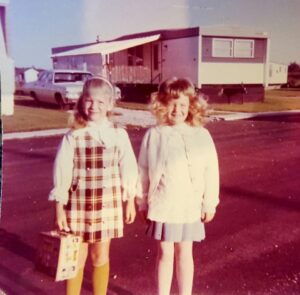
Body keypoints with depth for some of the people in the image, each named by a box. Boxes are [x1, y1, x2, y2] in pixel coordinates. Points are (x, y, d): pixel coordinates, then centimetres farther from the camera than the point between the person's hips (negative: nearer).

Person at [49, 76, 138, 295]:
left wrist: (130, 201, 7)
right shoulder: (73, 137, -8)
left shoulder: (119, 135, -3)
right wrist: (59, 208, -4)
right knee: (77, 258, 11)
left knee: (100, 257, 14)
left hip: (108, 205, 1)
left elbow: (128, 169, 3)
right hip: (79, 205, -1)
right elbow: (62, 173, -5)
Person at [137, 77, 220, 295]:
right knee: (165, 253, 12)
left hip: (190, 205, 0)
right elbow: (143, 170, 0)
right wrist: (143, 201, 4)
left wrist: (210, 203, -1)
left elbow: (211, 171, -3)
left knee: (184, 253, 15)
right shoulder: (154, 135, -6)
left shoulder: (201, 135, -6)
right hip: (162, 205, 0)